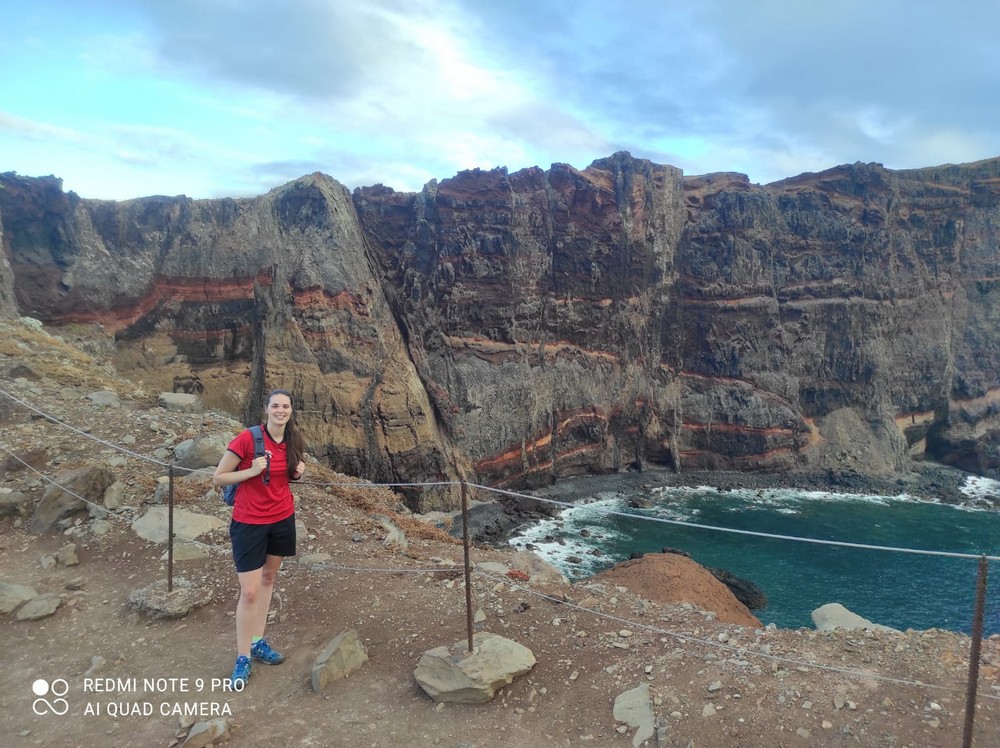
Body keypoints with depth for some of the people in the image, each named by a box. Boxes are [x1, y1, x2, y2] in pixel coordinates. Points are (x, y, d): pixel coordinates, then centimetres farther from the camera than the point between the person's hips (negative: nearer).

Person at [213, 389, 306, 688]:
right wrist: (252, 471, -26)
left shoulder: (293, 441, -2)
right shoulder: (247, 439, -19)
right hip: (249, 522, -6)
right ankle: (243, 658, 14)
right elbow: (217, 478, -13)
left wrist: (297, 472, -6)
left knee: (268, 579, 17)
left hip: (282, 519, 6)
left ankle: (258, 642, 33)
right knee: (249, 592, -2)